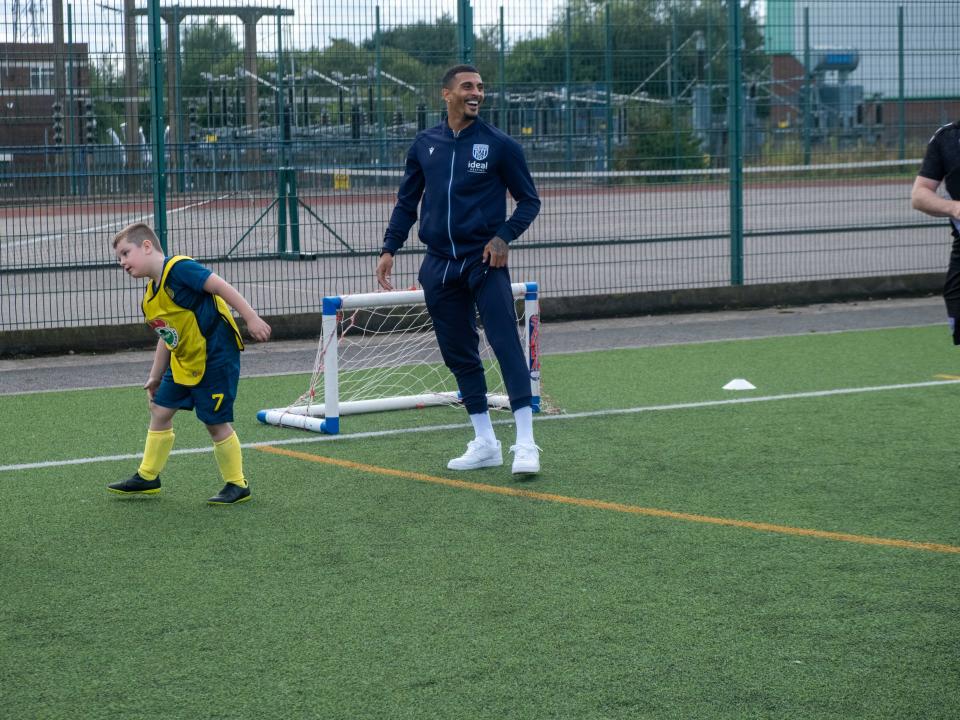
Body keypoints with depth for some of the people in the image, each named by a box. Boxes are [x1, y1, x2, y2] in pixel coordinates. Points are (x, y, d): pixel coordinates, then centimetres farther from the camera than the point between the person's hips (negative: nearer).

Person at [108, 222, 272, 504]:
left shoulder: (179, 268, -19)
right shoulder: (149, 298, 9)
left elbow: (221, 287, -22)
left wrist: (251, 318, -25)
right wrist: (156, 376, 20)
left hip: (216, 357, -9)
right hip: (184, 362, 9)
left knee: (216, 422, -4)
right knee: (160, 412, 11)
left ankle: (237, 486, 10)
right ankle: (147, 477, 24)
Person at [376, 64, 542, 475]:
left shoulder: (499, 144, -1)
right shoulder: (425, 144, 9)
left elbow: (529, 200, 4)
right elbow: (406, 202, 17)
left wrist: (504, 237, -11)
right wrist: (389, 249, 8)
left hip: (484, 261, -4)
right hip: (439, 266, 4)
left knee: (507, 345, -13)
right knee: (458, 353, 7)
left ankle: (525, 443, -14)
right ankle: (484, 444, 15)